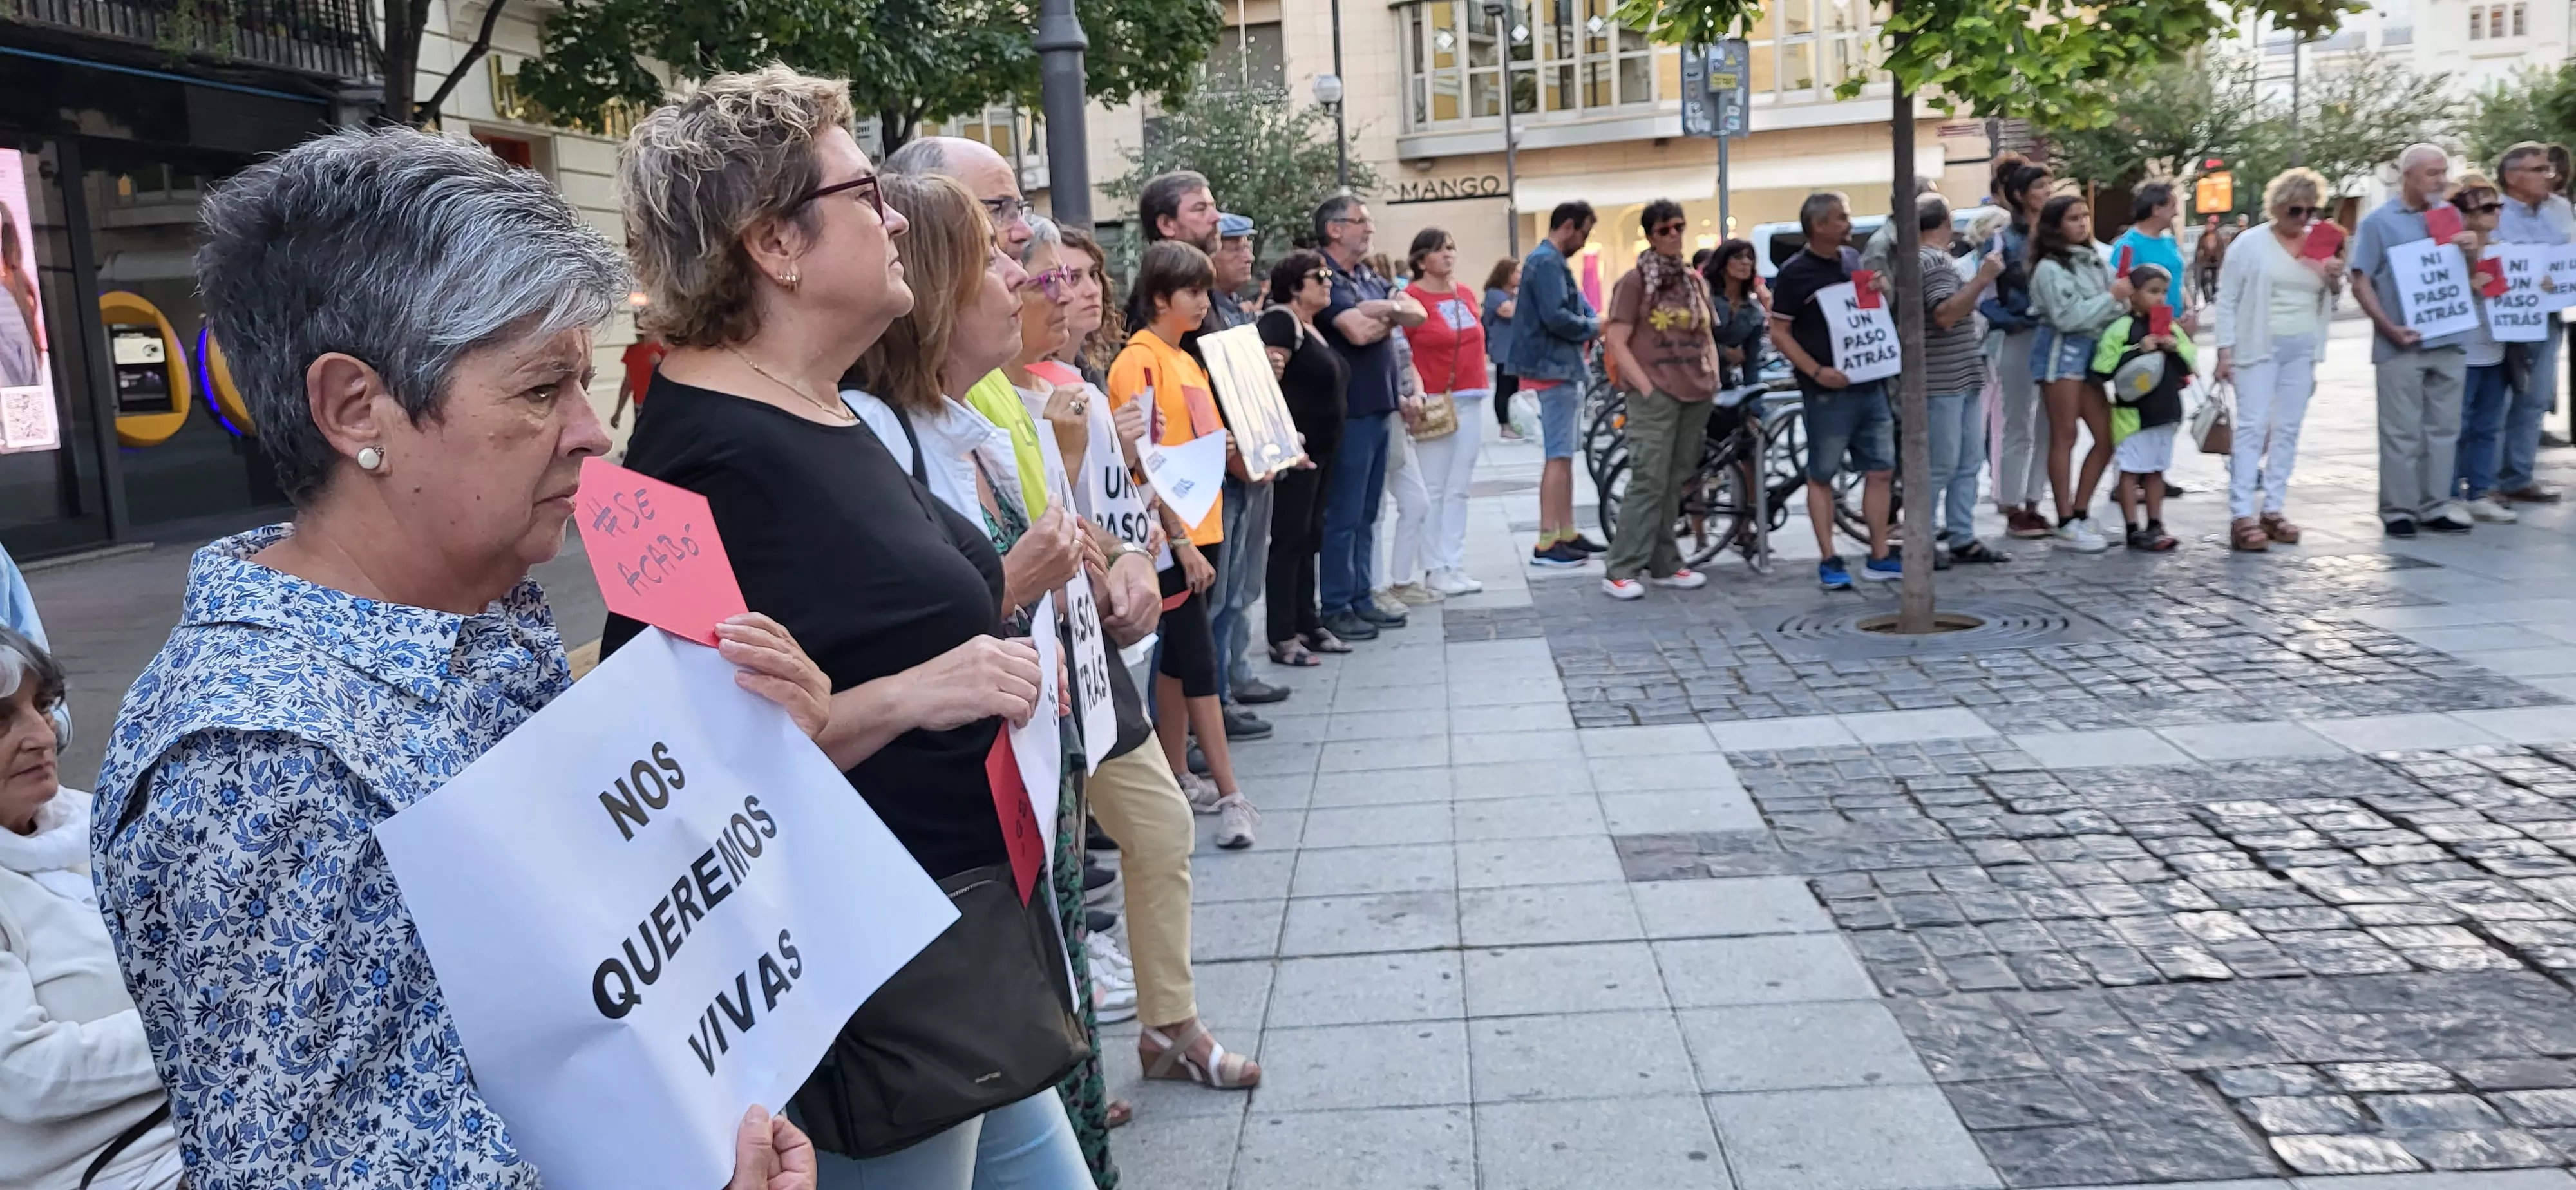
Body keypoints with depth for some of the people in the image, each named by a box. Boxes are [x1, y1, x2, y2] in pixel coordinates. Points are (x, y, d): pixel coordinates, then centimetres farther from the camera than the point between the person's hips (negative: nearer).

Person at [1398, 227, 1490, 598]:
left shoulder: (1466, 295, 13)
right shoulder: (1411, 298, -8)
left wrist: (1482, 386, 16)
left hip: (1470, 399, 6)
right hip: (1434, 405, -6)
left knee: (1459, 489, 8)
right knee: (1434, 490, -2)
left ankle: (1455, 565, 13)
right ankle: (1436, 570, 5)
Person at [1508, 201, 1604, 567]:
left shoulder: (1554, 262, 18)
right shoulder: (1547, 262, -16)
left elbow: (1573, 306, 17)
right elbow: (1556, 317, -26)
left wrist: (1592, 321, -3)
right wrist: (1594, 328, -11)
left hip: (1565, 368, 11)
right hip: (1555, 369, -11)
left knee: (1564, 456, 13)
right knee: (1558, 457, -9)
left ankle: (1567, 534, 18)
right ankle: (1547, 544, -8)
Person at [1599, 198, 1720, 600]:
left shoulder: (1695, 281, 15)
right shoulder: (1635, 282, -3)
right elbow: (1617, 342, -7)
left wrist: (1713, 378, 9)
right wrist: (1646, 387, -13)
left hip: (1696, 396, 6)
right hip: (1655, 395, -6)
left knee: (1674, 484, 9)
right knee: (1649, 482, -12)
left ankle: (1665, 565, 15)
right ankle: (1620, 571, -10)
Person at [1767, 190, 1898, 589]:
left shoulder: (1853, 258, 12)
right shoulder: (1795, 272, -7)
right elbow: (1779, 333, -9)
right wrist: (1816, 371, -18)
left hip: (1870, 383, 6)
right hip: (1828, 390, -6)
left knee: (1881, 471, 7)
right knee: (1822, 476, 1)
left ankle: (1879, 558, 15)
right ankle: (1829, 561, 8)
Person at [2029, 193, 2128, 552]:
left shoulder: (2094, 259, 14)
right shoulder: (2050, 267, -8)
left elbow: (2113, 306, 17)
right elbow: (2068, 316, -16)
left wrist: (2125, 296, -3)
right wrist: (2111, 297, -13)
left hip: (2091, 351, 8)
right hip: (2062, 350, -8)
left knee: (2106, 437, 6)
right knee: (2064, 437, -5)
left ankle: (2080, 513, 15)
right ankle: (2066, 523, -1)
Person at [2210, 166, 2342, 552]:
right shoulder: (2250, 244, -4)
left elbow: (2330, 298, 19)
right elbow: (2226, 301, -4)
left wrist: (2335, 280, -4)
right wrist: (2225, 351, -10)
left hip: (2303, 349, 5)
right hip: (2259, 346, -5)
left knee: (2287, 430, 6)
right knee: (2253, 426, -10)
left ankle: (2272, 510, 11)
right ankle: (2242, 516, -13)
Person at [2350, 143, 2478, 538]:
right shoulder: (2379, 221, -3)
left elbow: (2466, 274, 18)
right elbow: (2361, 283, -6)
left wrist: (2471, 249, -5)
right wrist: (2390, 328, -16)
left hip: (2449, 341, 5)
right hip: (2402, 345, -5)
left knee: (2443, 429, 9)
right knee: (2402, 432, -1)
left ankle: (2434, 508, 16)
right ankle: (2398, 510, 5)